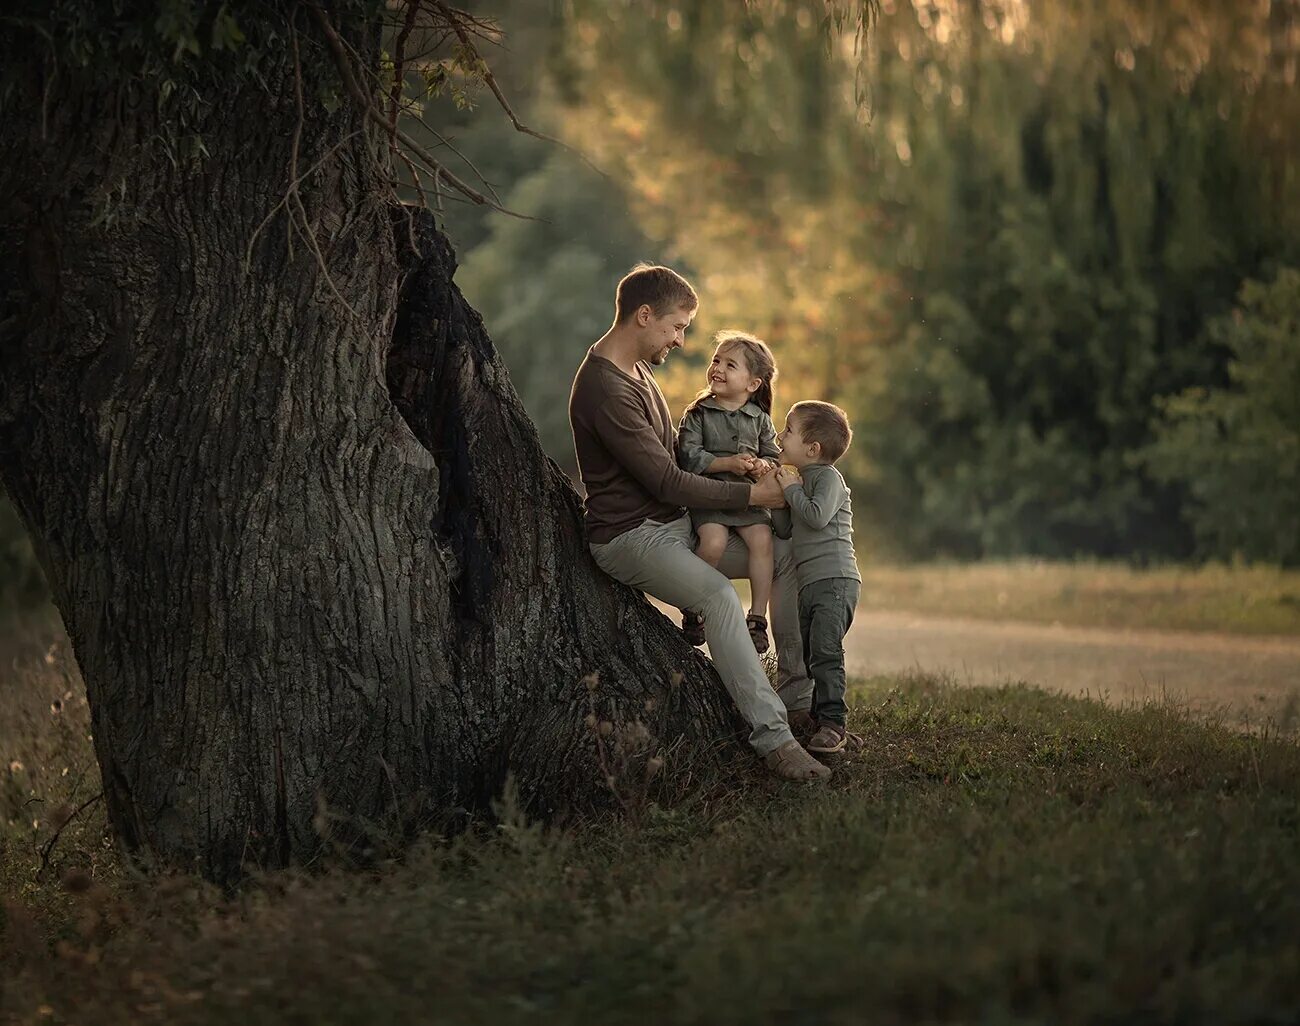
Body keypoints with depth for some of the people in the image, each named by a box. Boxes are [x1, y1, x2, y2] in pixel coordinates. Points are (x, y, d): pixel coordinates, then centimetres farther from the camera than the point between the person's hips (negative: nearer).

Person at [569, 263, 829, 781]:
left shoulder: (638, 370, 12)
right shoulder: (604, 389, -22)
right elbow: (667, 482, -22)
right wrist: (752, 494, -14)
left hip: (673, 524, 11)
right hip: (629, 537, -10)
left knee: (789, 557, 8)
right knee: (719, 595, -34)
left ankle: (802, 698, 10)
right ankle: (773, 738, -34)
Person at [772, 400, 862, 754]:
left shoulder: (827, 477, -5)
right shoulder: (803, 480, 22)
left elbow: (817, 516, -23)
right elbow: (786, 530, 17)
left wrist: (791, 489, -9)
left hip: (834, 579, -10)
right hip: (810, 583, 10)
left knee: (825, 649, -18)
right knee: (806, 653, 10)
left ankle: (833, 723, -19)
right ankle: (822, 720, 17)